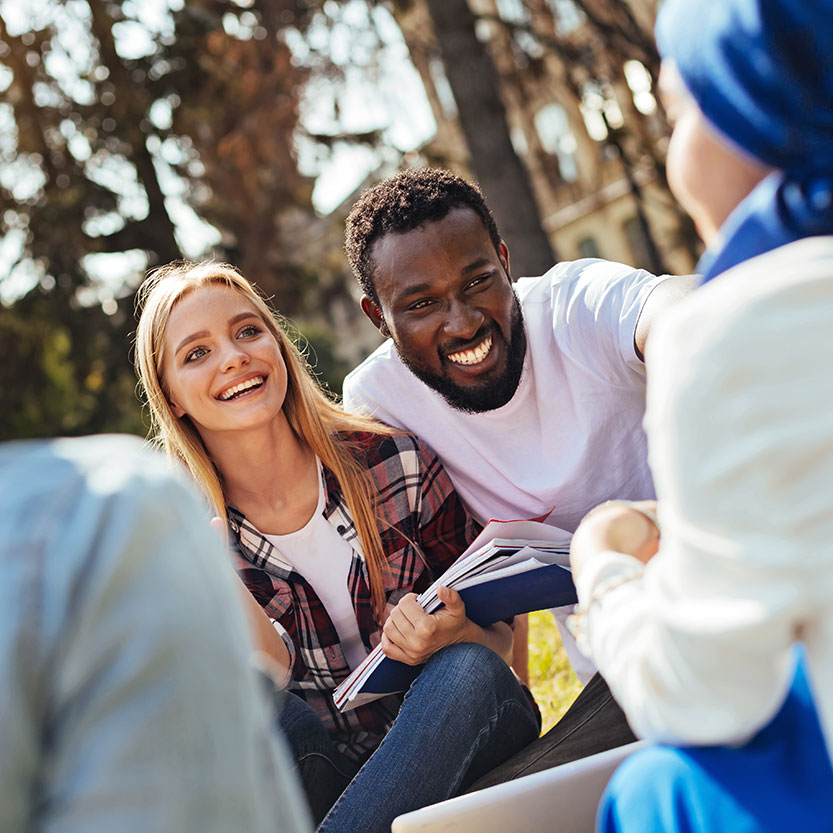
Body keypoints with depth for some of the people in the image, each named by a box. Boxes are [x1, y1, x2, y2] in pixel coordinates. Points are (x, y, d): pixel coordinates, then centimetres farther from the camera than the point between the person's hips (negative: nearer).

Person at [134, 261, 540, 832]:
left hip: (455, 744, 0)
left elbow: (499, 637, -2)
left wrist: (453, 636, -26)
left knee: (469, 672, -32)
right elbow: (272, 672, -14)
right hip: (317, 778, 0)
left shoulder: (398, 464, -9)